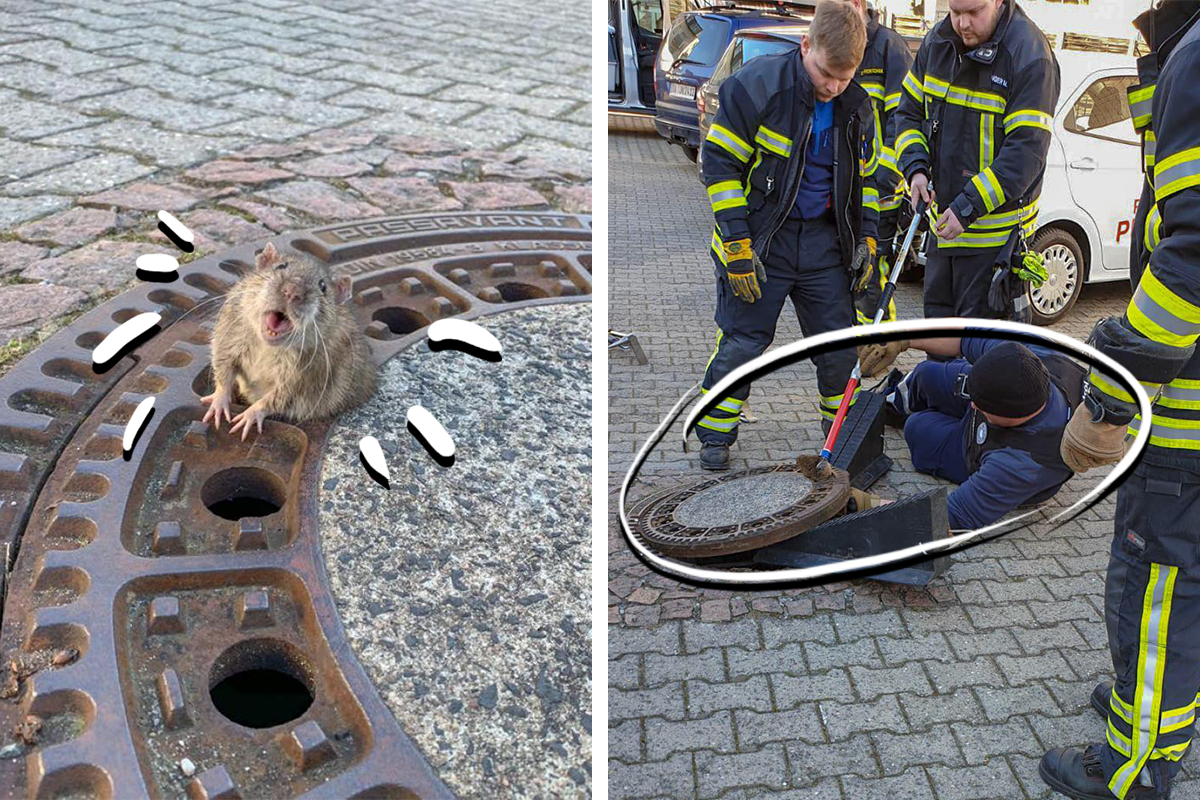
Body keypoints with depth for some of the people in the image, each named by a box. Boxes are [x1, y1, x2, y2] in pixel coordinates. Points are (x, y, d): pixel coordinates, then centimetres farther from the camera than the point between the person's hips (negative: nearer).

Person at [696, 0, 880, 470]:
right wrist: (738, 246, -16)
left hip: (824, 239, 5)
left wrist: (866, 238, 8)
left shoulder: (856, 106, 3)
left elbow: (865, 177, 17)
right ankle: (715, 435, 16)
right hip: (760, 239, -4)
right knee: (742, 341, -2)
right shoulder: (756, 86, -15)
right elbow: (720, 164, -13)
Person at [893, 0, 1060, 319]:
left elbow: (1026, 152, -22)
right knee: (937, 316, 18)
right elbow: (909, 111, 11)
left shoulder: (1030, 56, -17)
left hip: (995, 231, -7)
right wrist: (916, 168, -7)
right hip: (944, 220, 7)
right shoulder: (937, 42, 3)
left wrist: (968, 207, -27)